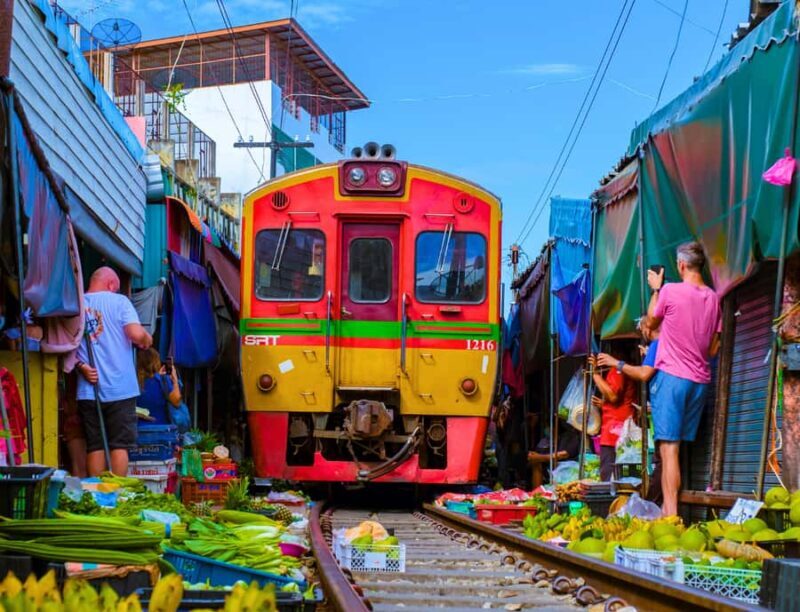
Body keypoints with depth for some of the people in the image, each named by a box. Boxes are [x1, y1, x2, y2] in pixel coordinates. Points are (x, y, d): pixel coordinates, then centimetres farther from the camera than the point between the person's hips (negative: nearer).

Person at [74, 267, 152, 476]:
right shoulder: (118, 301, -4)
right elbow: (136, 334, -15)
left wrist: (81, 367, 0)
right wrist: (147, 340, 5)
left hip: (88, 388, 3)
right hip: (120, 388, -3)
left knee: (95, 446, 7)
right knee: (120, 445, 2)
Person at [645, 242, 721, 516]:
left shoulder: (670, 291, -10)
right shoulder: (713, 298, 7)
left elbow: (651, 323, 8)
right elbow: (713, 349, 12)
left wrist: (655, 290, 18)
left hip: (671, 375, -6)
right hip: (700, 379, 6)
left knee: (669, 447, -9)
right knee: (676, 446, 13)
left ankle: (671, 514, -16)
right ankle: (667, 509, 15)